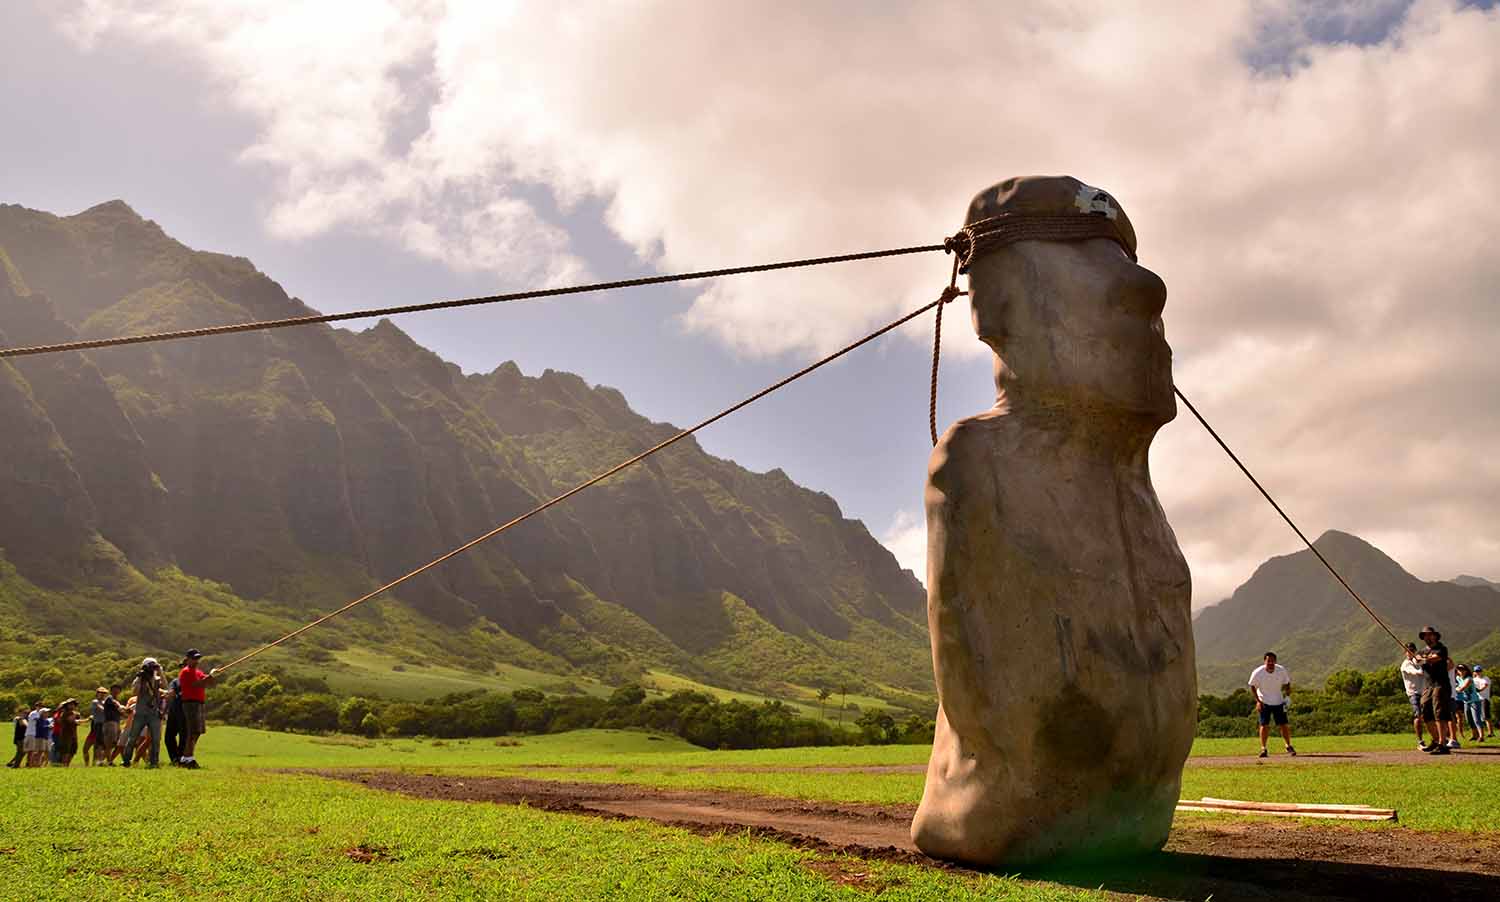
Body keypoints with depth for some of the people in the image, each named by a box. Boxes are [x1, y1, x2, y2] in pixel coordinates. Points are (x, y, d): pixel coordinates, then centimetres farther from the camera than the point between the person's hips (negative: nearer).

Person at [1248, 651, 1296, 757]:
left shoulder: (1281, 671, -12)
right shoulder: (1258, 672, -17)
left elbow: (1286, 683, 6)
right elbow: (1252, 686, -3)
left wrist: (1287, 694, -9)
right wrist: (1258, 700, -10)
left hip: (1279, 701, 2)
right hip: (1264, 702, -2)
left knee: (1284, 724, 2)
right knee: (1264, 725, -6)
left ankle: (1288, 746, 21)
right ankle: (1263, 748, 2)